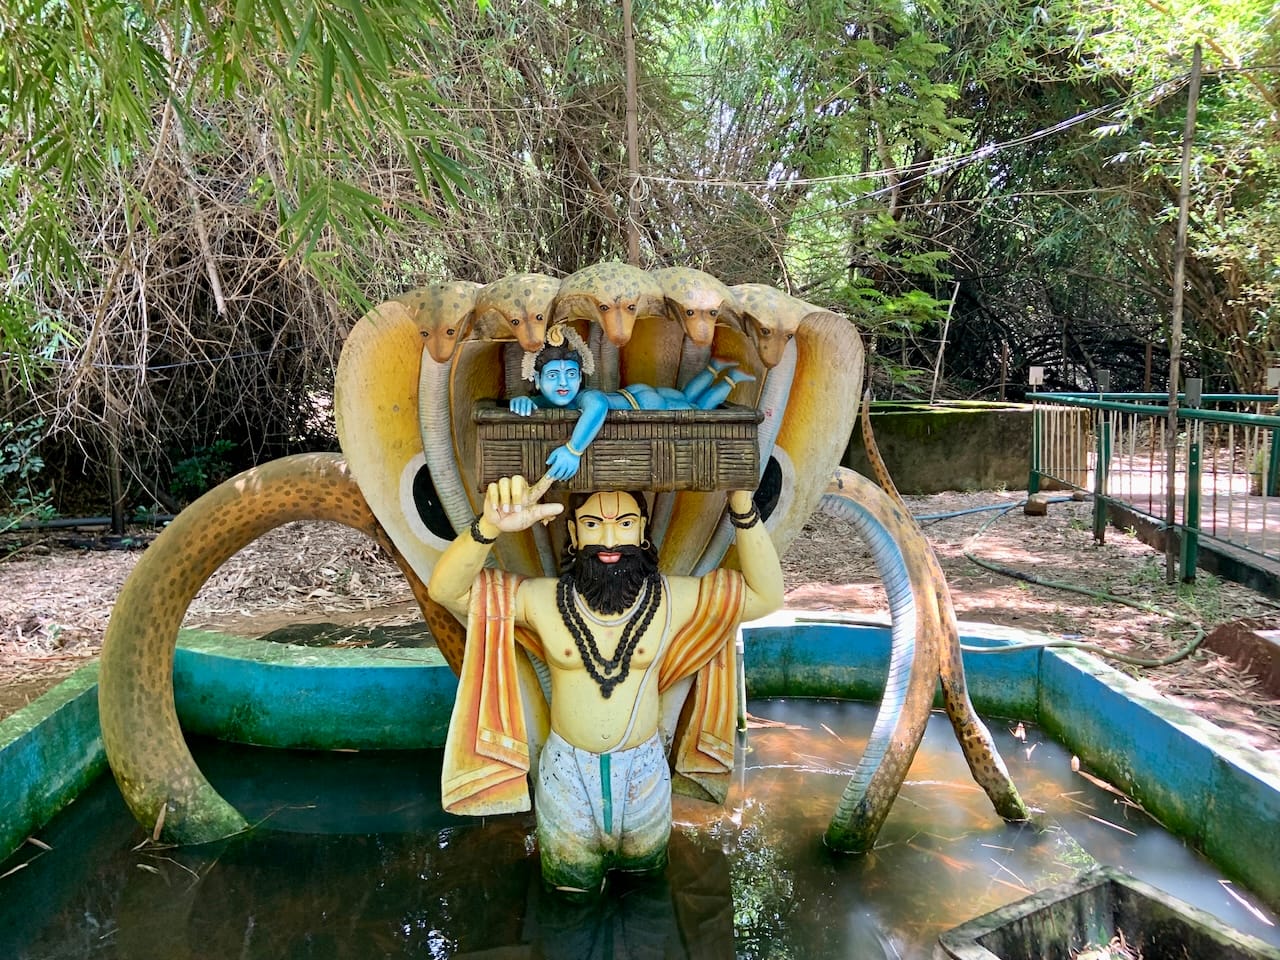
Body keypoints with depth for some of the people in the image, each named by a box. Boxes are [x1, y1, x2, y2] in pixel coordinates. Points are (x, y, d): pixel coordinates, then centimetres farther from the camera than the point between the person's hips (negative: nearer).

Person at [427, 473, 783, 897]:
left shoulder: (671, 599, -20)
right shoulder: (541, 600, -22)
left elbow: (766, 596, -23)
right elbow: (445, 589, -28)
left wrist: (743, 508, -40)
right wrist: (490, 526, -50)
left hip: (644, 767, 1)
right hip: (568, 768, 0)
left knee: (643, 867, 30)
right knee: (572, 883, 27)